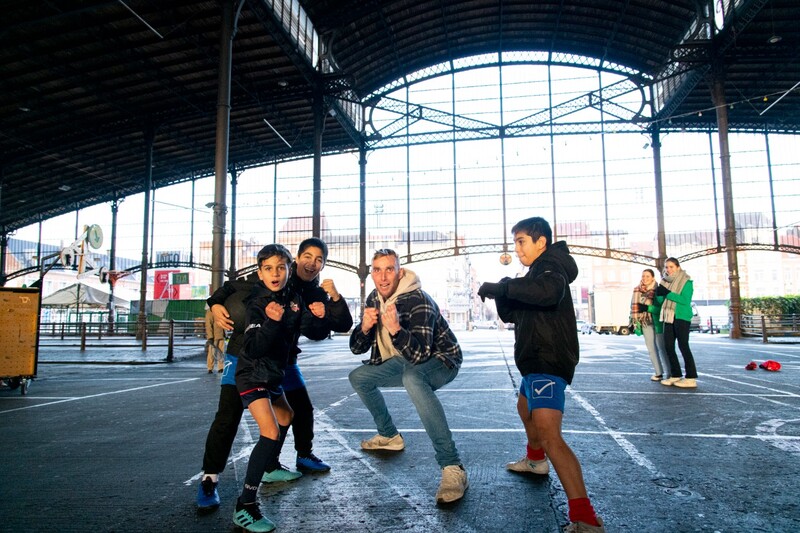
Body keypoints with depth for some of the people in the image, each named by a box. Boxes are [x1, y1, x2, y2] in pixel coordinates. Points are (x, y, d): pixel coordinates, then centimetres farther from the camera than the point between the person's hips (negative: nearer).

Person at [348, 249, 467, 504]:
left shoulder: (418, 301, -28)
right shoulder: (374, 299, -5)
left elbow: (420, 354, -37)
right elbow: (356, 348, -2)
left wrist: (395, 328, -53)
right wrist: (365, 327, -24)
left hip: (440, 361, -8)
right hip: (407, 361, 8)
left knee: (412, 377, -40)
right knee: (358, 377, 11)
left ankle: (453, 468, -40)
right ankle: (389, 436, 30)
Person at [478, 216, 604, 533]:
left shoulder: (549, 266, -11)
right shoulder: (537, 272, 19)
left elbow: (549, 292, -36)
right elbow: (511, 315, 18)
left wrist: (502, 287, -27)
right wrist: (502, 293, -2)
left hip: (549, 362, -11)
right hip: (537, 360, 11)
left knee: (548, 433, -25)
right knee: (525, 408, 32)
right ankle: (535, 460, 57)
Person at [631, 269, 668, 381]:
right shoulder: (637, 290, 5)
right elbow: (634, 306, 12)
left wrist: (647, 308, -22)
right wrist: (633, 322, 10)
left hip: (657, 321, -5)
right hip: (645, 322, 5)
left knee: (662, 347, 0)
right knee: (651, 347, 8)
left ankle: (670, 372, 11)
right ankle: (658, 372, 18)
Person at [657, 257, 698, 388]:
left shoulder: (686, 281, -6)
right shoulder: (665, 281, 12)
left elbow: (685, 300, -18)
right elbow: (661, 301, 11)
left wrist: (668, 293, -22)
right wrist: (659, 294, -10)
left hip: (681, 317, -7)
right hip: (669, 318, 7)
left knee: (683, 346, -7)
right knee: (668, 346, 7)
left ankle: (691, 378, -3)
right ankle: (676, 375, 16)